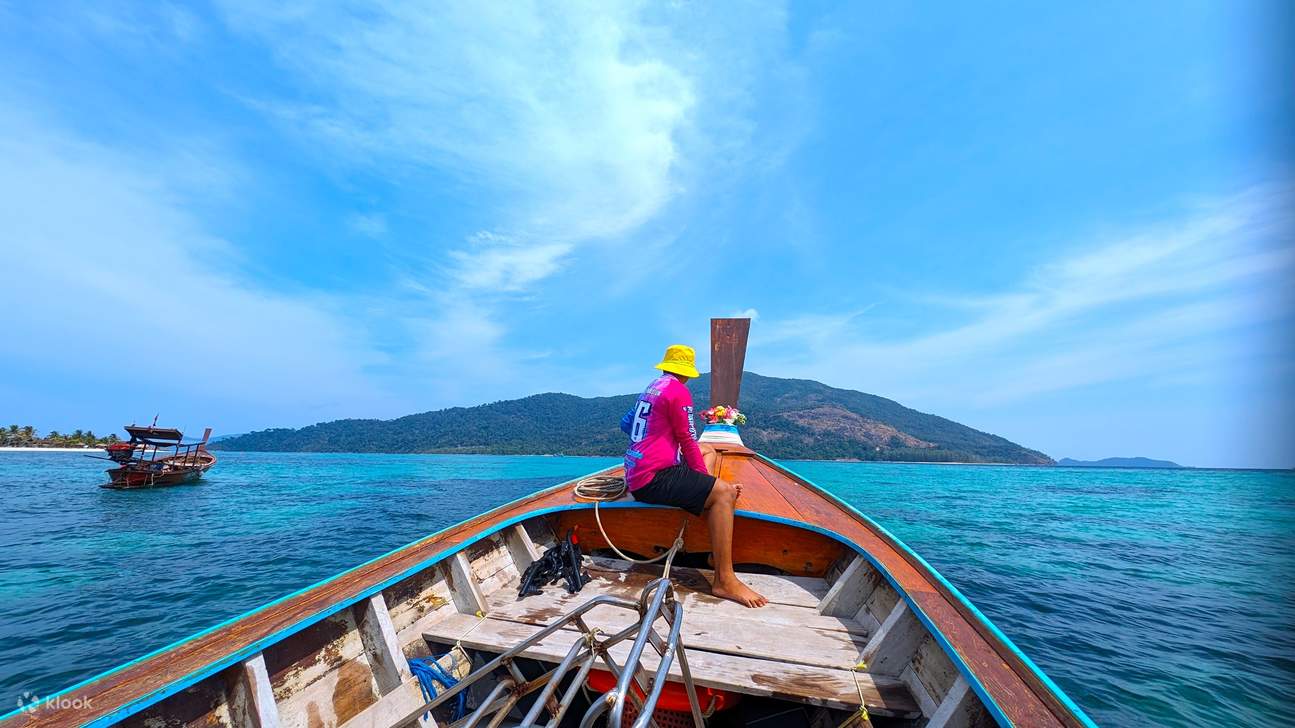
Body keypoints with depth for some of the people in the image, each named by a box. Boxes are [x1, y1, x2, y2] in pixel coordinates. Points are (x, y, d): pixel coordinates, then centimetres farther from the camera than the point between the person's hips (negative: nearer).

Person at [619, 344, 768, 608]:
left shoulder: (650, 388, 17)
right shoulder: (678, 391, -10)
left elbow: (625, 423, 26)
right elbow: (688, 442, -10)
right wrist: (707, 480, 1)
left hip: (635, 476, 10)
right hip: (653, 478, -10)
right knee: (723, 493, -16)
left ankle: (718, 553, 14)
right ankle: (725, 580, -15)